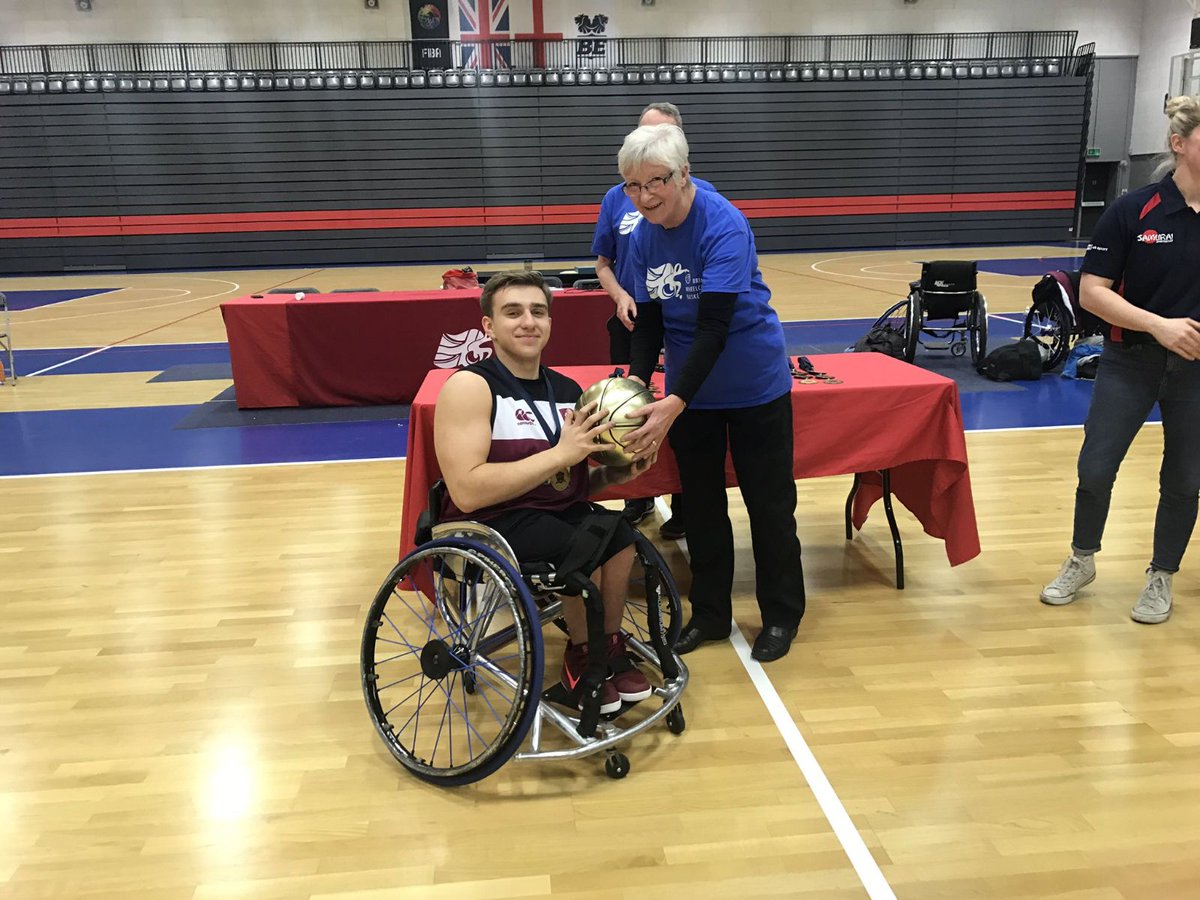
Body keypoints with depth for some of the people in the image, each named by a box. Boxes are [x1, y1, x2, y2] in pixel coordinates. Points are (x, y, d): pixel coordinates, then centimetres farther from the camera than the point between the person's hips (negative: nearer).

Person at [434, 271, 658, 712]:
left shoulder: (568, 390, 10)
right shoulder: (470, 386, -12)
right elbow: (467, 492, -23)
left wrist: (613, 474, -2)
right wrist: (560, 453, -22)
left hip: (558, 513, 6)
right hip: (489, 523, -6)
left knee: (619, 532, -20)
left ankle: (610, 648, 2)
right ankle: (582, 659, 0)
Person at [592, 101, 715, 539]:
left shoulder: (701, 193, -1)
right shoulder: (617, 198, 6)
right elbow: (603, 264, 10)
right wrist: (620, 297, -10)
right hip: (632, 321, 3)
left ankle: (684, 505, 20)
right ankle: (640, 494, 30)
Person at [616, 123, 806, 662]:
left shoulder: (724, 227, -24)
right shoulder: (643, 238, -5)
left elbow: (713, 326, -31)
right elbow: (648, 323, 1)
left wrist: (674, 403, -39)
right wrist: (638, 382, -15)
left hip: (754, 385, -5)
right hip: (690, 390, 6)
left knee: (768, 503, 7)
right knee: (701, 504, 14)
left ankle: (781, 615, 26)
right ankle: (709, 613, 30)